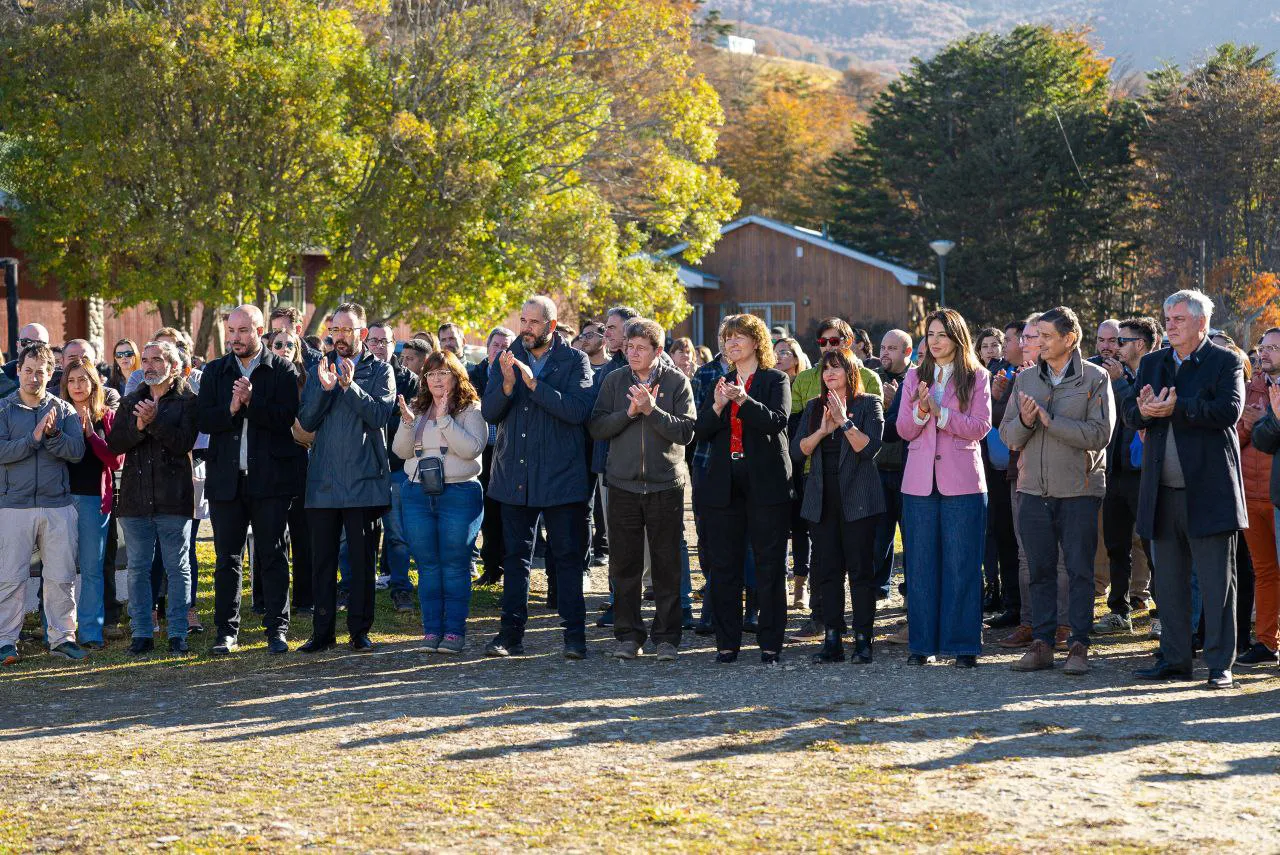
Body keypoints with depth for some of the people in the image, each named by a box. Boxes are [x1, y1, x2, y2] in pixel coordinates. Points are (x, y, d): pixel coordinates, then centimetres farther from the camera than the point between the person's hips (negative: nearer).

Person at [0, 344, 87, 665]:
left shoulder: (64, 410, 8)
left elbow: (76, 451, -4)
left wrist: (52, 434, -19)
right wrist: (34, 438, -17)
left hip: (58, 506, 2)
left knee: (61, 576, 4)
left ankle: (62, 636, 13)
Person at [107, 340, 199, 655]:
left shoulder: (187, 401, 1)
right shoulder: (130, 402, 14)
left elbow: (184, 442, -12)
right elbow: (114, 443, 3)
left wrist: (155, 421, -20)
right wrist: (138, 427, -14)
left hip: (173, 498, -4)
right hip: (135, 497, 4)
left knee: (178, 567, 1)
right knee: (138, 568, 5)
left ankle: (178, 634, 5)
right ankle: (141, 633, 10)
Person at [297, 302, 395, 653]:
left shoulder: (379, 370, 4)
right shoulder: (318, 370, 12)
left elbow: (380, 414, -11)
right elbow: (306, 421, 3)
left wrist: (350, 386, -21)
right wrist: (324, 390, -13)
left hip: (363, 480, -3)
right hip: (323, 480, 3)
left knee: (362, 558, 1)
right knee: (322, 559, 4)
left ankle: (360, 630, 8)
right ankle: (322, 631, 9)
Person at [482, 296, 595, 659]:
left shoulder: (575, 361, -2)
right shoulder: (506, 360, 7)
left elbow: (578, 409, -17)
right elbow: (489, 412, -1)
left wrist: (534, 383, -24)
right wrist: (507, 384, -20)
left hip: (561, 478, -3)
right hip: (514, 476, 3)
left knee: (568, 555, 1)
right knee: (515, 556, 7)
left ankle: (575, 634, 5)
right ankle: (511, 633, 11)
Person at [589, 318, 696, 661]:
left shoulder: (676, 381, 0)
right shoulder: (614, 381, 6)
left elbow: (686, 431, -8)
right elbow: (596, 428, 0)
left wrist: (652, 410, -18)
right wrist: (629, 413, -13)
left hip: (666, 484, -2)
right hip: (623, 483, 2)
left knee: (667, 564, 2)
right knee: (624, 563, 4)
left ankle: (667, 636, 10)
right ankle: (628, 635, 13)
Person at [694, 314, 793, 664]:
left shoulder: (775, 380, 3)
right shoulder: (721, 382, 16)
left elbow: (777, 421, -13)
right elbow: (701, 431, 7)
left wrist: (744, 400, -26)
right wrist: (718, 406, -12)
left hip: (765, 482, -4)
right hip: (724, 483, 4)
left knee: (769, 566, -1)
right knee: (723, 566, 4)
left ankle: (770, 643, 3)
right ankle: (727, 642, 9)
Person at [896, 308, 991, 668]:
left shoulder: (977, 378, 3)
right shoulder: (914, 377, 13)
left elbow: (980, 426, -7)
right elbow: (904, 430, 5)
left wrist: (939, 412, -16)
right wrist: (921, 411, -14)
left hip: (962, 482, -3)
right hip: (920, 481, 3)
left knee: (962, 564, -2)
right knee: (921, 563, 4)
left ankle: (963, 644, 3)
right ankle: (923, 644, 10)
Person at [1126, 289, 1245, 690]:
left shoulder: (1225, 362, -1)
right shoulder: (1152, 363, 15)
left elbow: (1229, 410, -16)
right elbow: (1130, 414, 8)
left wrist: (1176, 408, -23)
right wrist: (1143, 410, -15)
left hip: (1208, 491, -5)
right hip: (1163, 492, 5)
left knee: (1216, 582, -2)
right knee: (1169, 582, 10)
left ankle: (1220, 664, 2)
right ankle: (1174, 659, 18)